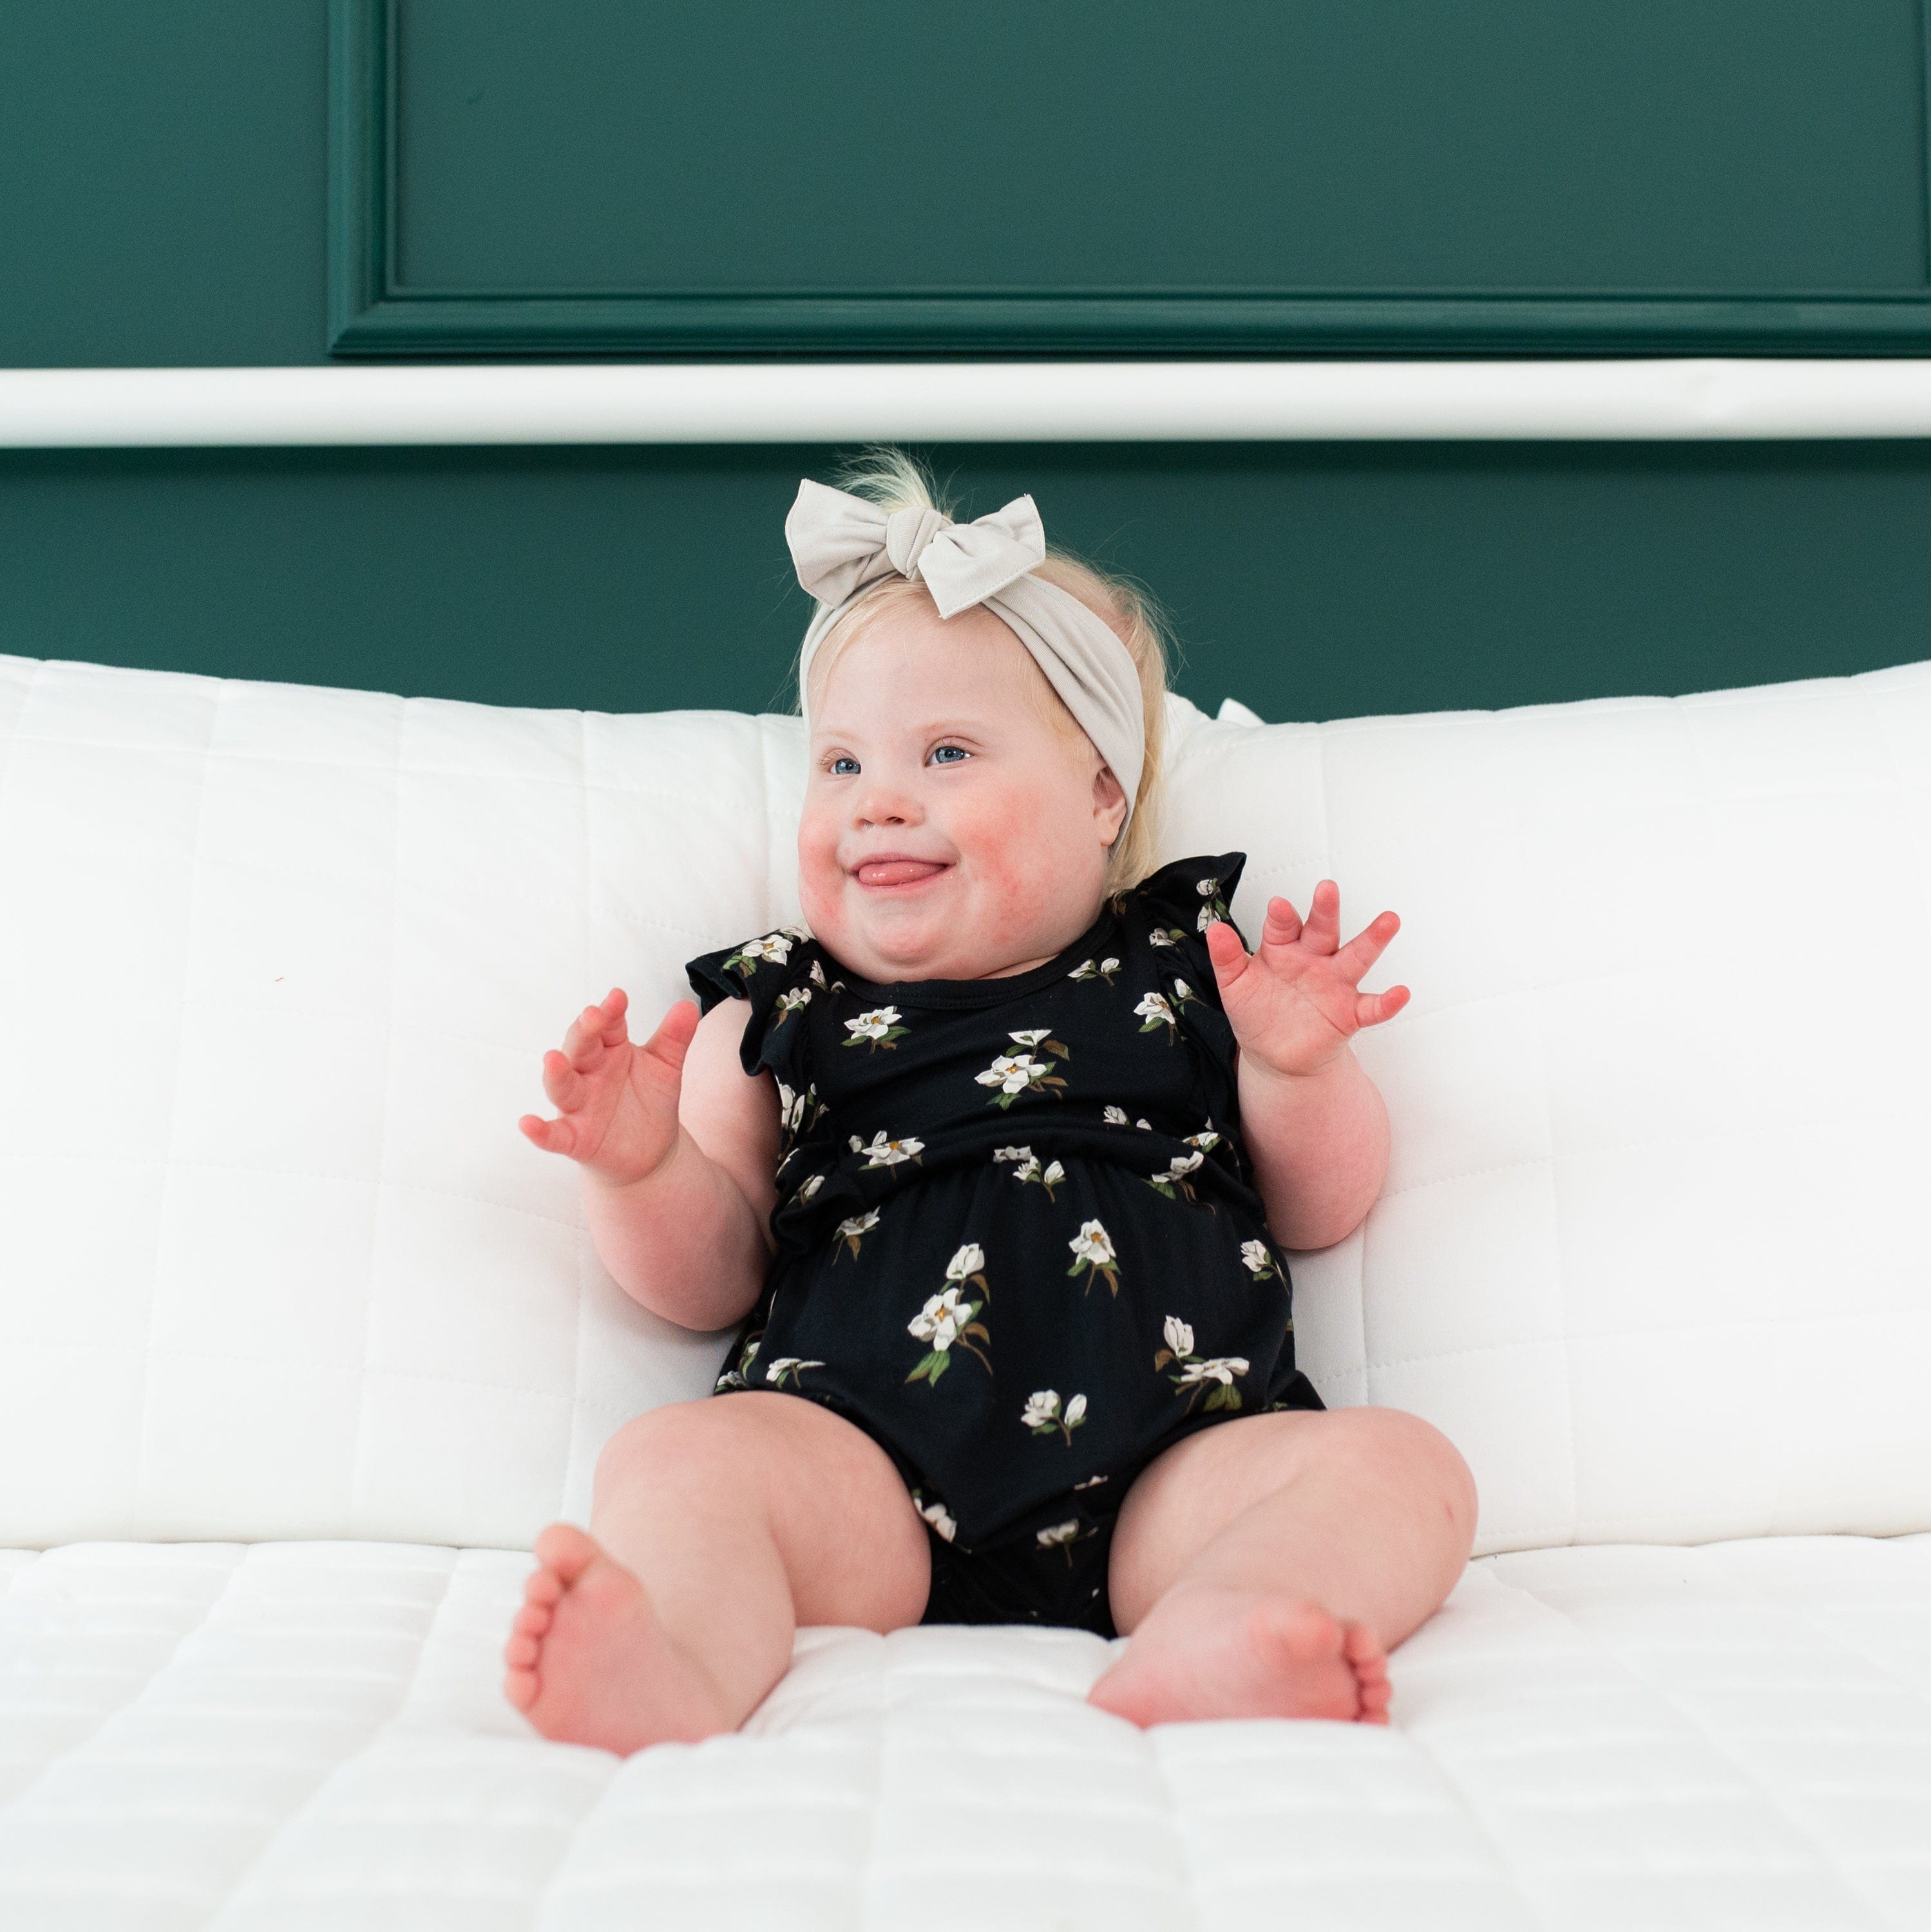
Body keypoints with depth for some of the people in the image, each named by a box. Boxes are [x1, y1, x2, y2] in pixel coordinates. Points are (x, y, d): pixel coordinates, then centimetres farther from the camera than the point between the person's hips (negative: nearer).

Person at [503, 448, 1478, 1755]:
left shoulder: (1185, 964, 18)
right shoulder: (782, 1012, 19)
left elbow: (1323, 1207, 18)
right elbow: (708, 1278, 16)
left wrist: (1297, 1066, -2)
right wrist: (644, 1171, -5)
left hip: (1165, 1472, 1)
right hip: (864, 1476, 0)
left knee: (1402, 1467, -22)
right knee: (668, 1462, -24)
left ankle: (1192, 1659, -48)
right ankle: (669, 1672, -52)